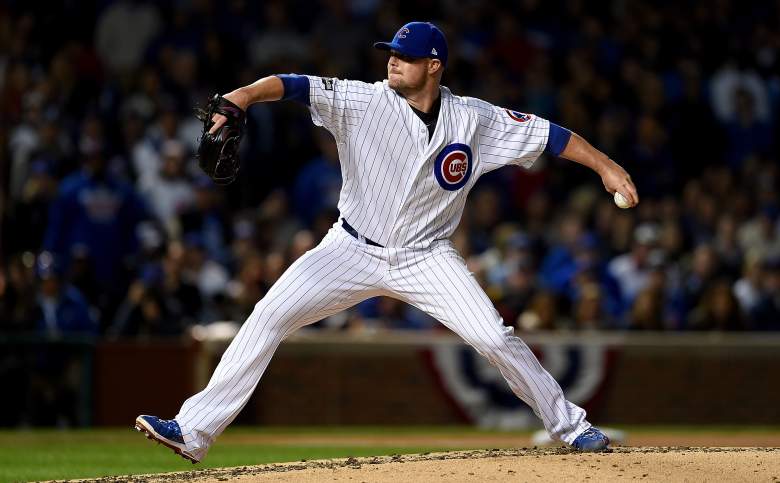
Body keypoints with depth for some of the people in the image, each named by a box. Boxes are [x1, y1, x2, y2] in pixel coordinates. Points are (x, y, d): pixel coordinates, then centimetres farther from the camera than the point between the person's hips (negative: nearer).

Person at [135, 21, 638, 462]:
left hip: (426, 258, 0)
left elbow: (546, 133, -1)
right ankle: (193, 431, -12)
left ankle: (569, 425, 9)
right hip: (353, 250, 0)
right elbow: (296, 86, -25)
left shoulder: (474, 120, -7)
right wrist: (245, 95, -43)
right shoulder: (365, 102, -13)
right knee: (268, 318, -13)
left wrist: (604, 164, -8)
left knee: (494, 337, -12)